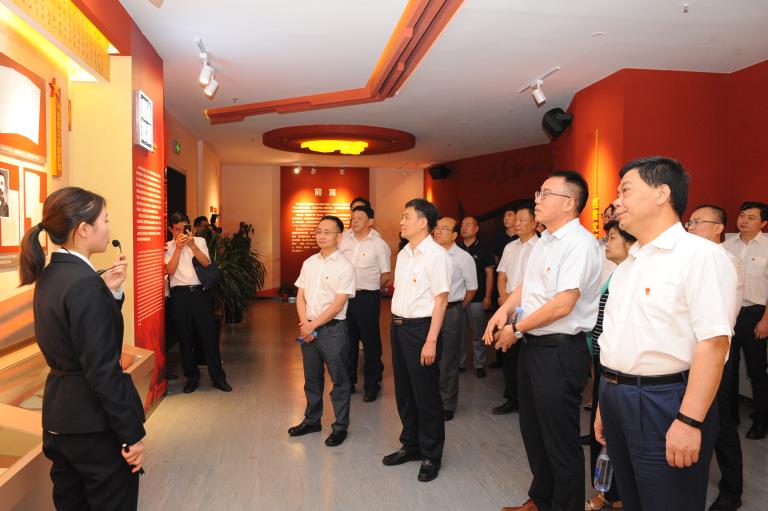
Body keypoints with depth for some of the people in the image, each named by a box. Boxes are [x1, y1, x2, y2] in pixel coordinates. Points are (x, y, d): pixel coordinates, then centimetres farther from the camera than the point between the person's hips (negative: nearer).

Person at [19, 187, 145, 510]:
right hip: (93, 423, -9)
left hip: (58, 417, 9)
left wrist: (109, 290, -1)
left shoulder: (49, 275, 5)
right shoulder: (84, 282, -23)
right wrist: (131, 434, -17)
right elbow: (103, 370, -24)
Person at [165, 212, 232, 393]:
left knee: (208, 334, 2)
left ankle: (218, 376, 12)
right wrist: (178, 248, -12)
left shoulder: (199, 241, 8)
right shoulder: (168, 246, 6)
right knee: (185, 337, 8)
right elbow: (170, 270, -7)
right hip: (180, 294, 0)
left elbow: (206, 263, -5)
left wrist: (192, 245, -15)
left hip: (200, 292, 0)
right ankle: (192, 377, 22)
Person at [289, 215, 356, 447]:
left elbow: (337, 305, -15)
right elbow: (300, 296, 8)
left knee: (339, 381, 6)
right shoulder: (309, 263, 8)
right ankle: (312, 421, 35)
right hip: (308, 329, 6)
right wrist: (304, 324, -5)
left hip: (333, 329, -5)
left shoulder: (345, 267, -10)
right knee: (312, 379, 18)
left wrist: (313, 325, -14)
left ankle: (340, 427, 20)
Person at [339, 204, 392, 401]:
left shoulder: (379, 244, -6)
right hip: (345, 295, 4)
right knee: (347, 340, 14)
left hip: (367, 298, -4)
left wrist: (368, 288, 3)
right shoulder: (344, 240, 6)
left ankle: (372, 385, 18)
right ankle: (347, 381, 28)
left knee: (370, 342, 5)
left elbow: (386, 274, -2)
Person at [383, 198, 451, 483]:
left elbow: (441, 300, -16)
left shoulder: (436, 255, -14)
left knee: (426, 394, 5)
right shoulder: (403, 254, 10)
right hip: (399, 326, 8)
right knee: (403, 391, 18)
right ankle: (411, 445, 36)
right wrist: (396, 325, 9)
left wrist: (431, 341, -19)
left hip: (421, 328, -8)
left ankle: (431, 455, 23)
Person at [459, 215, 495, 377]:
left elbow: (489, 274, -1)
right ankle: (459, 362, 20)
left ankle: (479, 365, 13)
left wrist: (487, 297, -7)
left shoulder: (483, 250, 0)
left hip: (476, 299, -3)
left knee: (478, 334, 3)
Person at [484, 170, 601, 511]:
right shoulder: (544, 240, 11)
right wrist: (504, 310, -3)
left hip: (559, 351, -9)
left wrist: (516, 329, -14)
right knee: (533, 431, 22)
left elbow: (563, 304, -24)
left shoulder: (580, 243, -18)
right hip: (532, 346, 10)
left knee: (560, 439, 6)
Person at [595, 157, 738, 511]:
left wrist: (689, 421, -23)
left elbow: (713, 344, -19)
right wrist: (605, 402, 17)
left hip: (664, 402, -7)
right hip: (616, 397, 8)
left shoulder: (700, 255, -12)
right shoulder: (627, 266, 13)